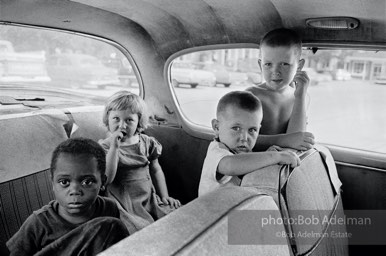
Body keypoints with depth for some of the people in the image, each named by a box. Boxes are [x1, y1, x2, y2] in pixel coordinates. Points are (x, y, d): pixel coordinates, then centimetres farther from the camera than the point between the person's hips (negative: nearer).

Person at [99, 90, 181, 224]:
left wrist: (164, 196, 12)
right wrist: (114, 147, -25)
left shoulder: (146, 143, 6)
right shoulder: (104, 146, -4)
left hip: (150, 197, 5)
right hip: (124, 202, -4)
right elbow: (106, 179, -18)